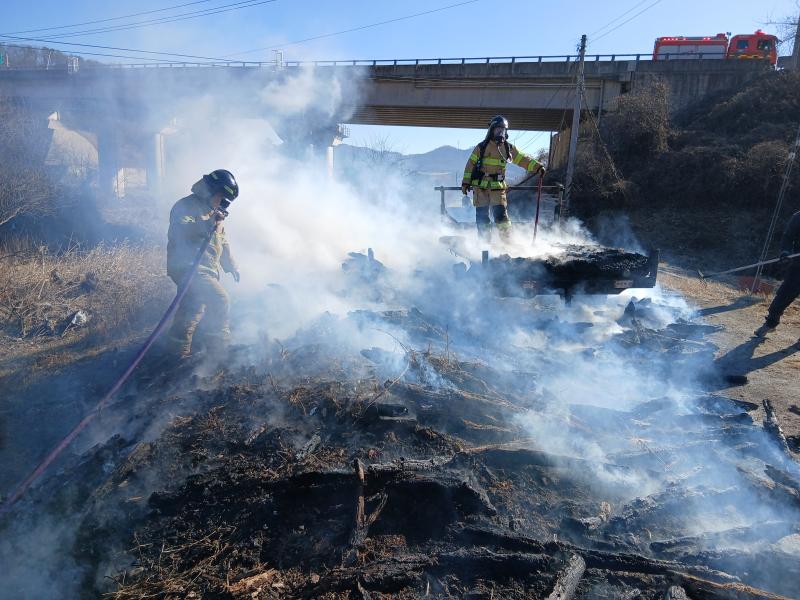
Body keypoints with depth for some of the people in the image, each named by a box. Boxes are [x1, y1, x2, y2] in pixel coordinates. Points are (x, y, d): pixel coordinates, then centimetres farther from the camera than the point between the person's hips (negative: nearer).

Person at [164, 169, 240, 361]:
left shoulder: (213, 211, 20)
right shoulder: (186, 206, -9)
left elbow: (222, 241, 27)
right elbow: (182, 233, -27)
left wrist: (232, 266, 24)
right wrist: (209, 224, -28)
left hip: (206, 269, 10)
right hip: (188, 267, -10)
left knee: (194, 310, 14)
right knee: (219, 299, -21)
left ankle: (178, 349, 25)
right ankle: (220, 345, -12)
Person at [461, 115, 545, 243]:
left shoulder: (509, 148, 12)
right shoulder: (481, 147, 5)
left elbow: (523, 159, 14)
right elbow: (471, 164, 6)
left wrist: (537, 167, 1)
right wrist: (466, 182, -1)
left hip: (498, 187, 1)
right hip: (481, 186, -1)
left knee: (501, 215, -8)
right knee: (482, 217, 0)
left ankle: (507, 241, -3)